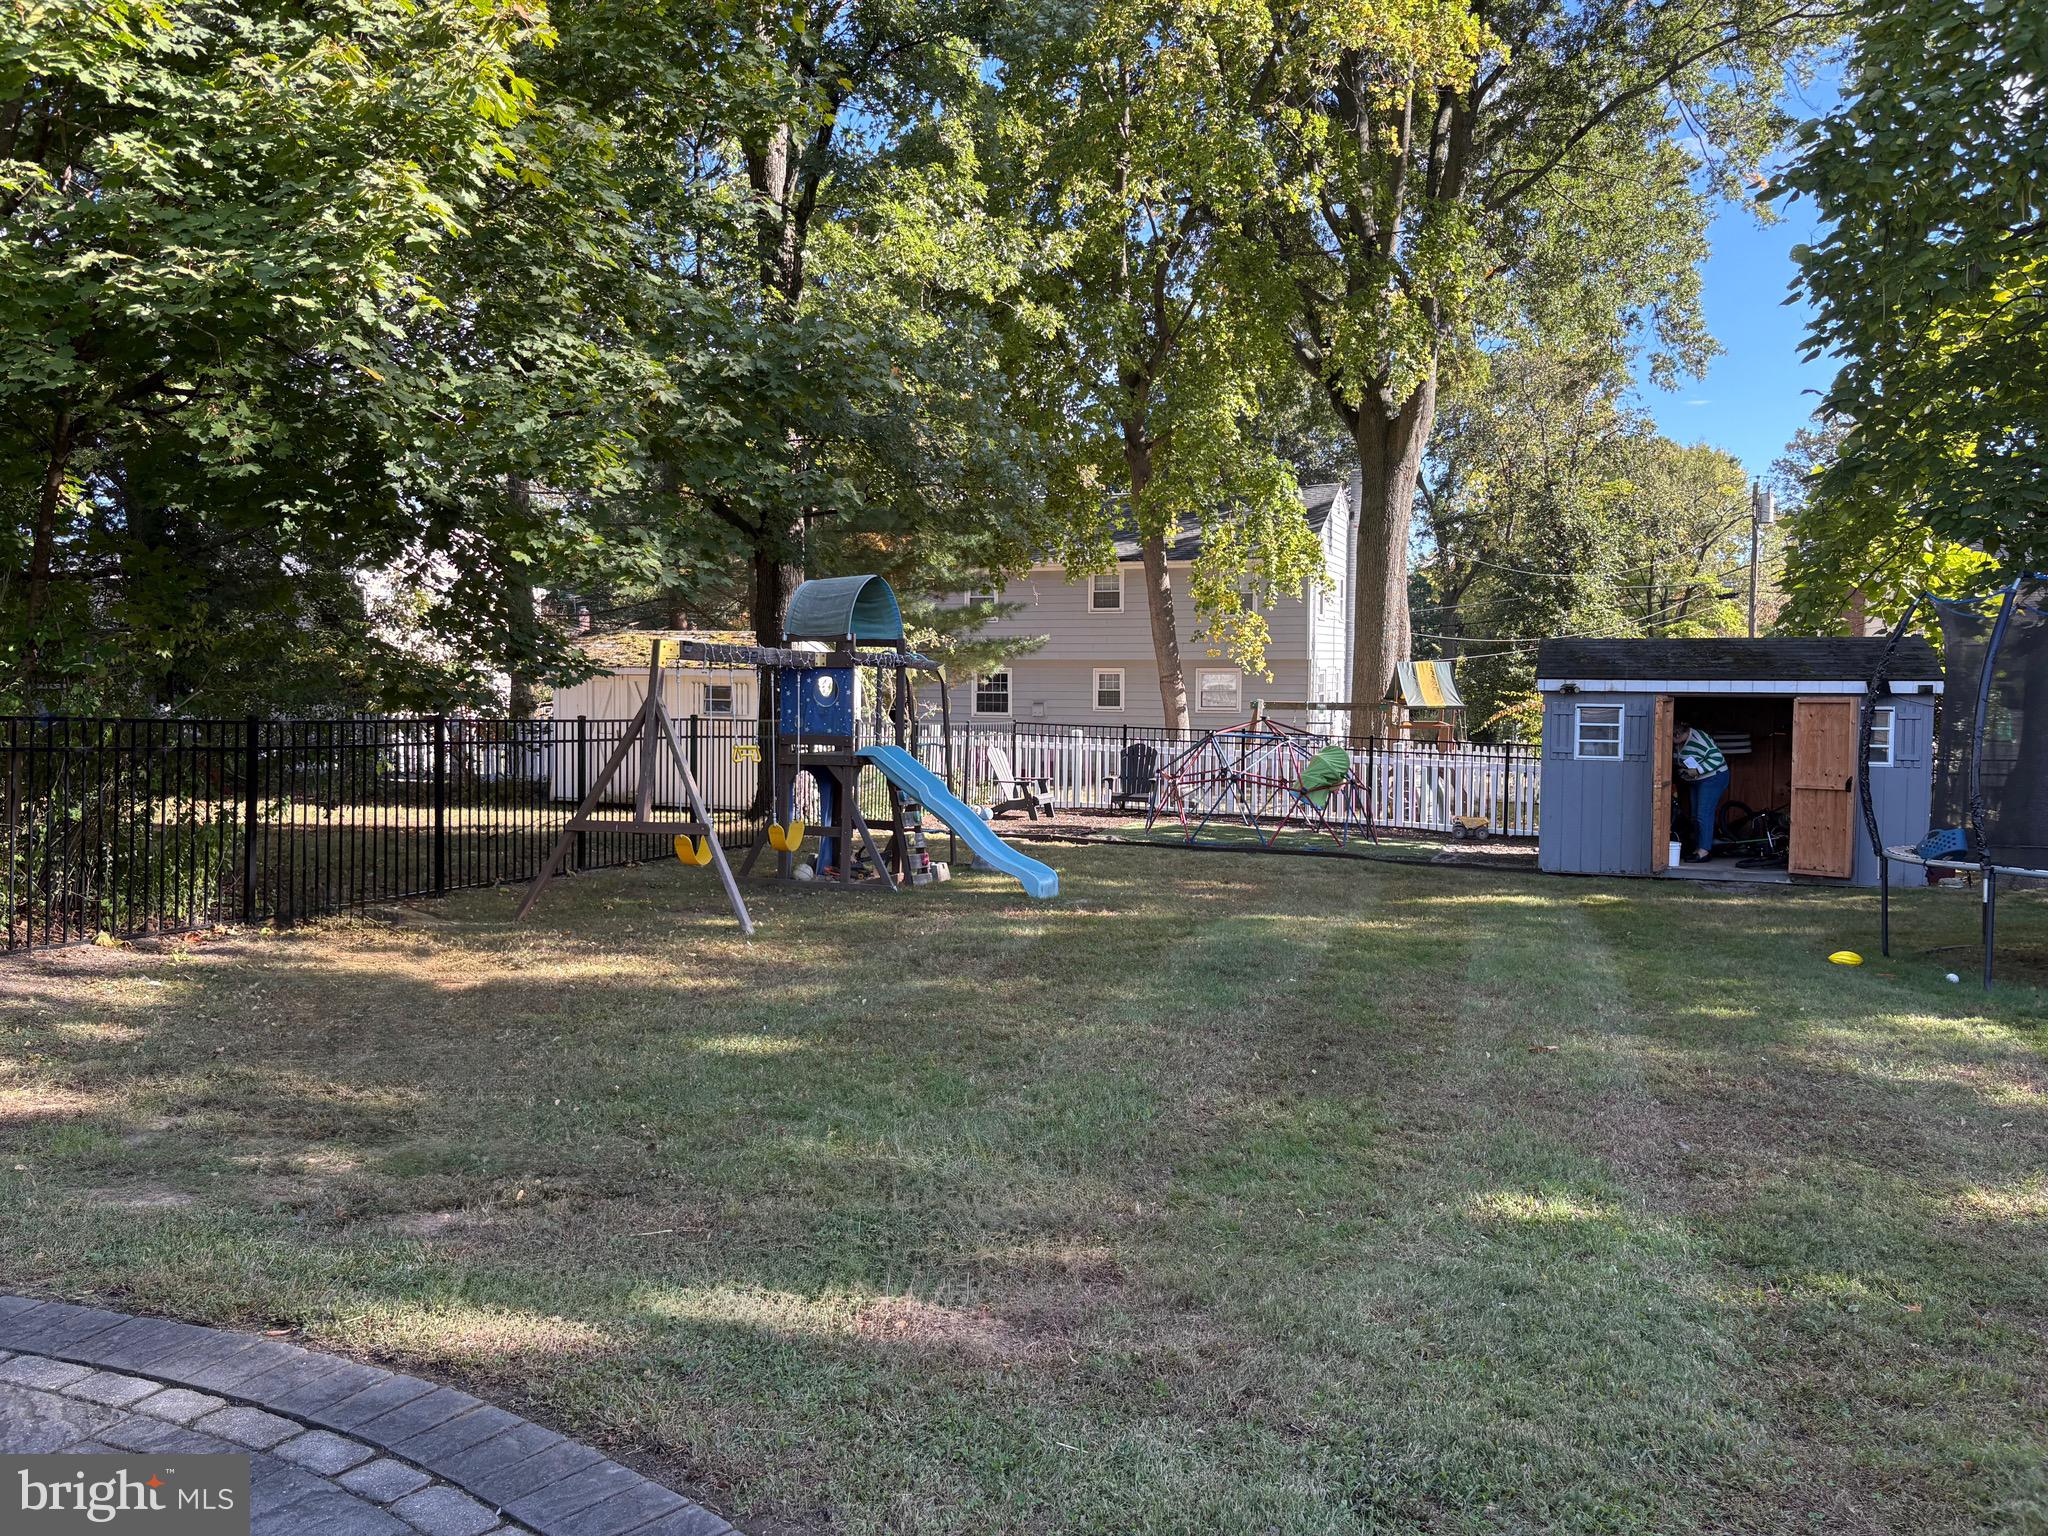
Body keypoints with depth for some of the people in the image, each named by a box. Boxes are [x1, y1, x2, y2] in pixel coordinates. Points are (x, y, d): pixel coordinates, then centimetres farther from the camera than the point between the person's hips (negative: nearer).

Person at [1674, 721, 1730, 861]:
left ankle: (1704, 851, -13)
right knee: (1695, 816, 10)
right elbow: (1678, 761, 20)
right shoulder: (1678, 743, 3)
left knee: (1704, 815, -13)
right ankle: (1698, 849, 16)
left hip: (1713, 779, -10)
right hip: (1696, 781, 10)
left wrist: (1697, 770, -29)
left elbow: (1717, 758, -27)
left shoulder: (1698, 740, -26)